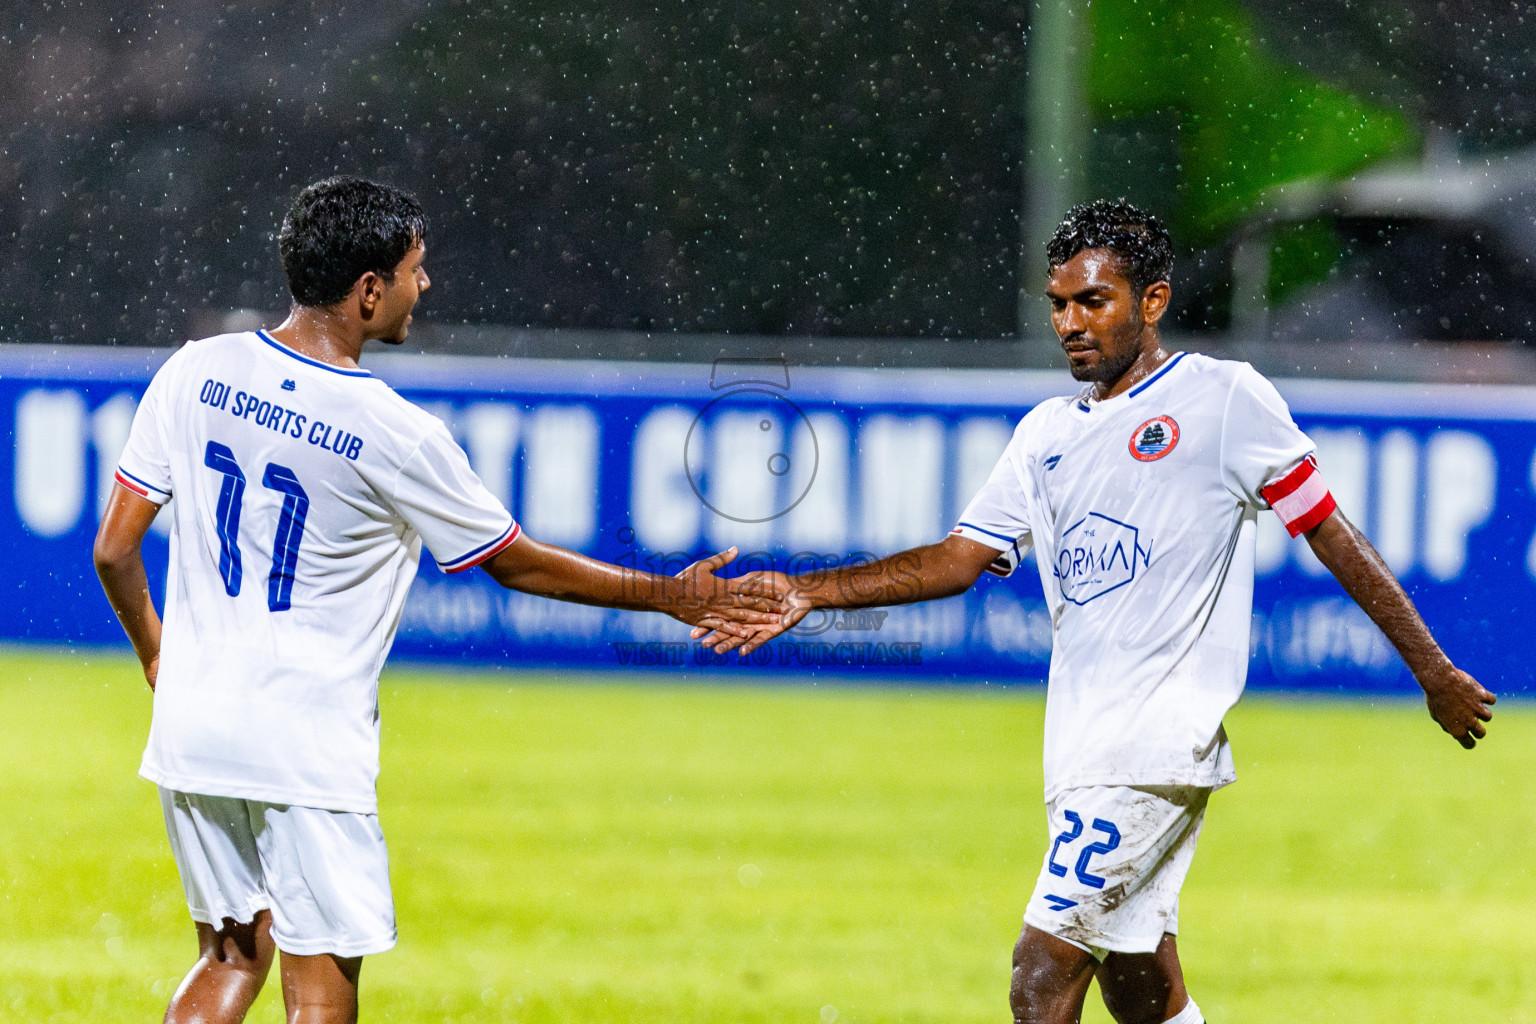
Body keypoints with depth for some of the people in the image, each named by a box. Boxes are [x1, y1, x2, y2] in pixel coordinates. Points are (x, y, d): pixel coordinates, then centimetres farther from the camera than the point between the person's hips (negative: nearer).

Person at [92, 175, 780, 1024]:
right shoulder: (399, 437, -14)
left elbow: (114, 550, 2)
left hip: (192, 726, 5)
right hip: (308, 747, -5)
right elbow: (518, 566, -1)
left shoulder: (196, 373, -2)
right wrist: (670, 596, 11)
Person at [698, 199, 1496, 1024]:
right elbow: (960, 559, 13)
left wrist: (1435, 674, 2)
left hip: (1161, 737, -7)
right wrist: (812, 593, 1)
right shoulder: (1048, 432, 17)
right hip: (1082, 754, 7)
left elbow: (1331, 535, 1)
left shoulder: (1225, 397, -1)